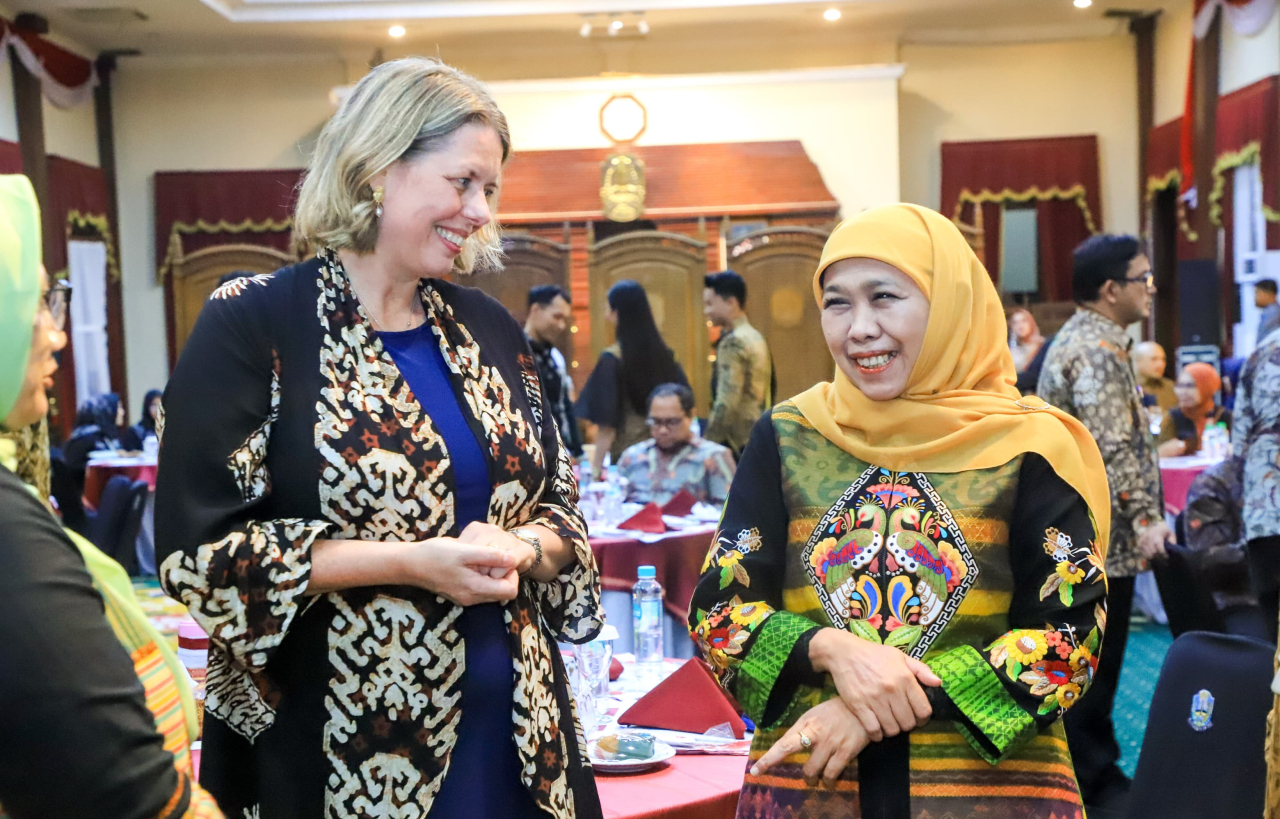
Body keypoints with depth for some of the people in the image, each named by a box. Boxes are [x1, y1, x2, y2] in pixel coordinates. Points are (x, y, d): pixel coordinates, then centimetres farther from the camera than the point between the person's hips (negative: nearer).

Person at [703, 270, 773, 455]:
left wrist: (708, 446, -17)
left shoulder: (733, 342, -14)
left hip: (739, 444, -9)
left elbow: (726, 403, -20)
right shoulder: (756, 338, 14)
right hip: (760, 440, 9)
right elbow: (772, 385, 21)